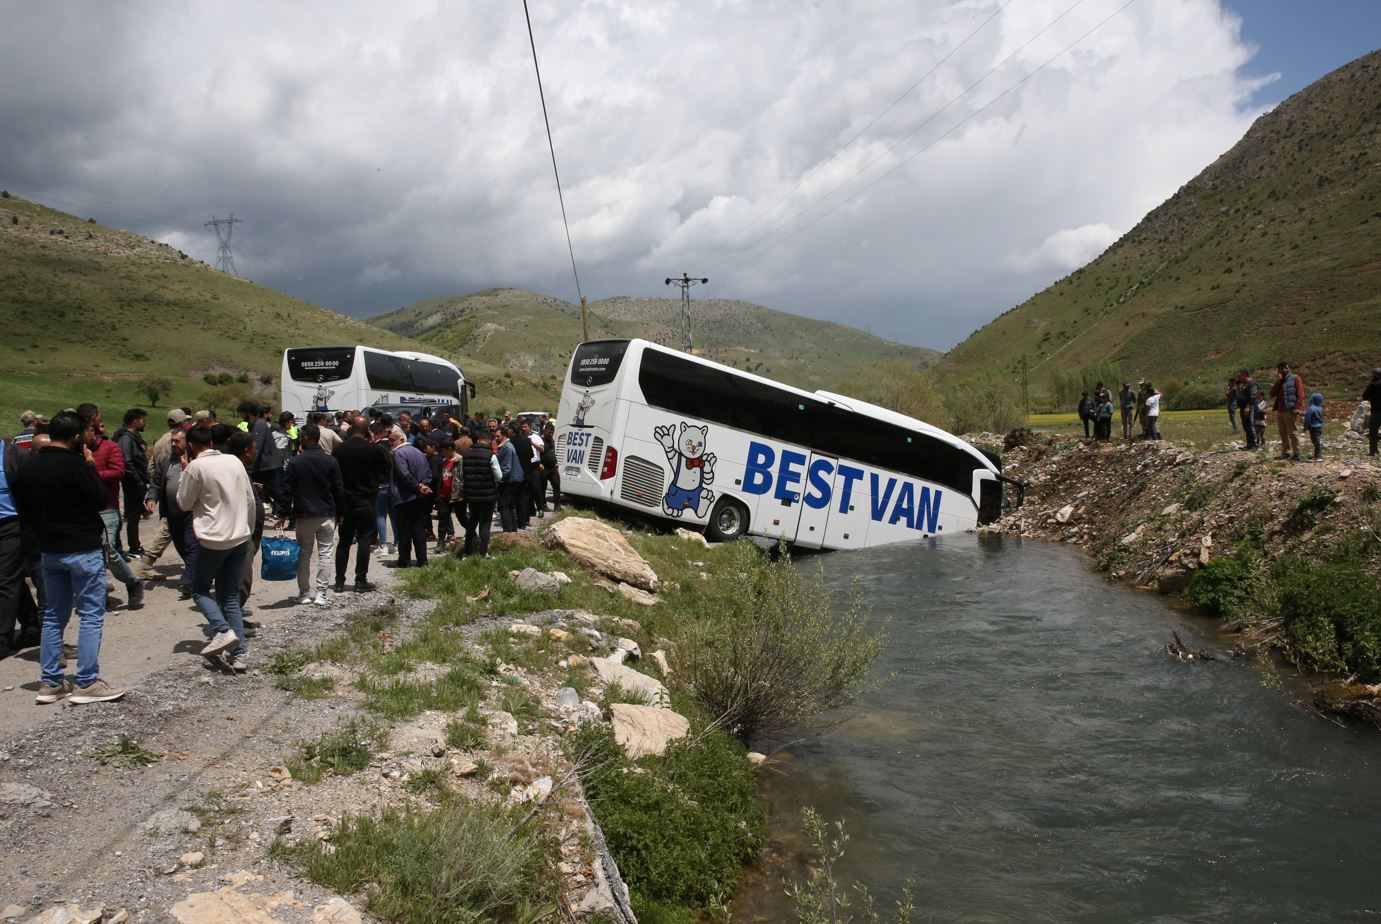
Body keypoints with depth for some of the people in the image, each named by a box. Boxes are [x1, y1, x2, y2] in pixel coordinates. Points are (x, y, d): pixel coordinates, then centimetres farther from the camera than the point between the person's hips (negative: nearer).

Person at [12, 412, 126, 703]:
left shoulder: (27, 467, 4)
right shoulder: (75, 464, -18)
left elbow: (23, 509, 10)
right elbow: (101, 499, -13)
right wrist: (92, 467, -3)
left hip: (50, 550, 7)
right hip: (84, 549, -7)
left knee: (54, 616, 15)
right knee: (91, 615, 0)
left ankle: (49, 683, 17)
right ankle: (87, 684, -1)